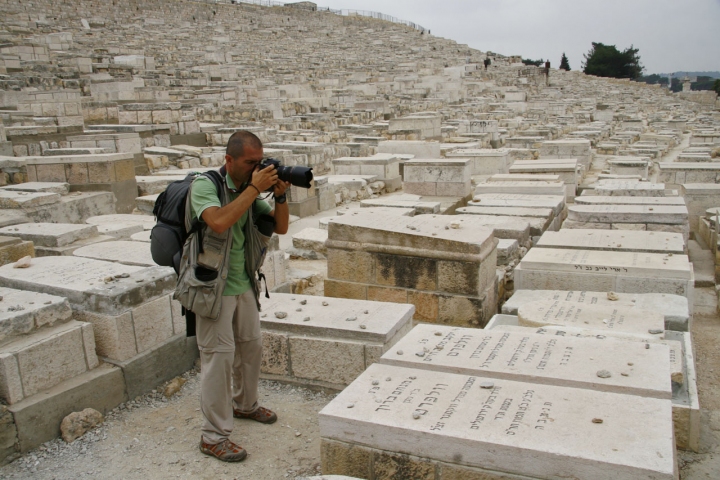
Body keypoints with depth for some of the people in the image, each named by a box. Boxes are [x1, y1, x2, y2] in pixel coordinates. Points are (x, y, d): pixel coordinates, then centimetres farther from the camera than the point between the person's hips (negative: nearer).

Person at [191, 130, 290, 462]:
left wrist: (280, 196, -13)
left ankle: (244, 404, 41)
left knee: (251, 345, 18)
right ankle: (214, 437, 8)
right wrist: (253, 188, -30)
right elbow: (219, 223, -36)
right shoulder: (205, 185, -17)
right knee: (220, 356, -4)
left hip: (242, 282, 7)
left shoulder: (249, 189, 2)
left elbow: (280, 227, 4)